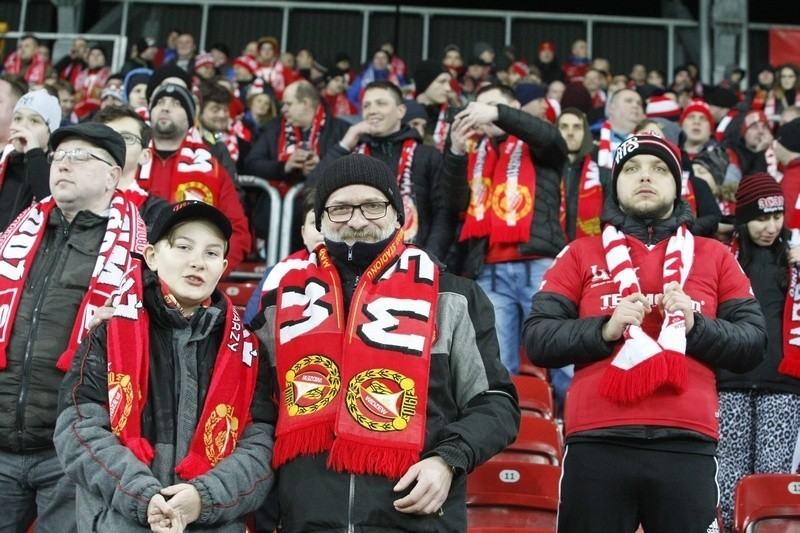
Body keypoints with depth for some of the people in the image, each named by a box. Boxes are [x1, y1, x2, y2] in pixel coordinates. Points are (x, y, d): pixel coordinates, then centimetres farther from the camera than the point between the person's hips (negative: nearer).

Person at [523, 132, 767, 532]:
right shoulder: (581, 254, 14)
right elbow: (537, 341, 5)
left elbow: (753, 345, 10)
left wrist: (695, 326, -7)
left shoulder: (714, 256, 17)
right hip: (597, 442, 0)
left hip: (687, 444, 1)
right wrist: (605, 329, -10)